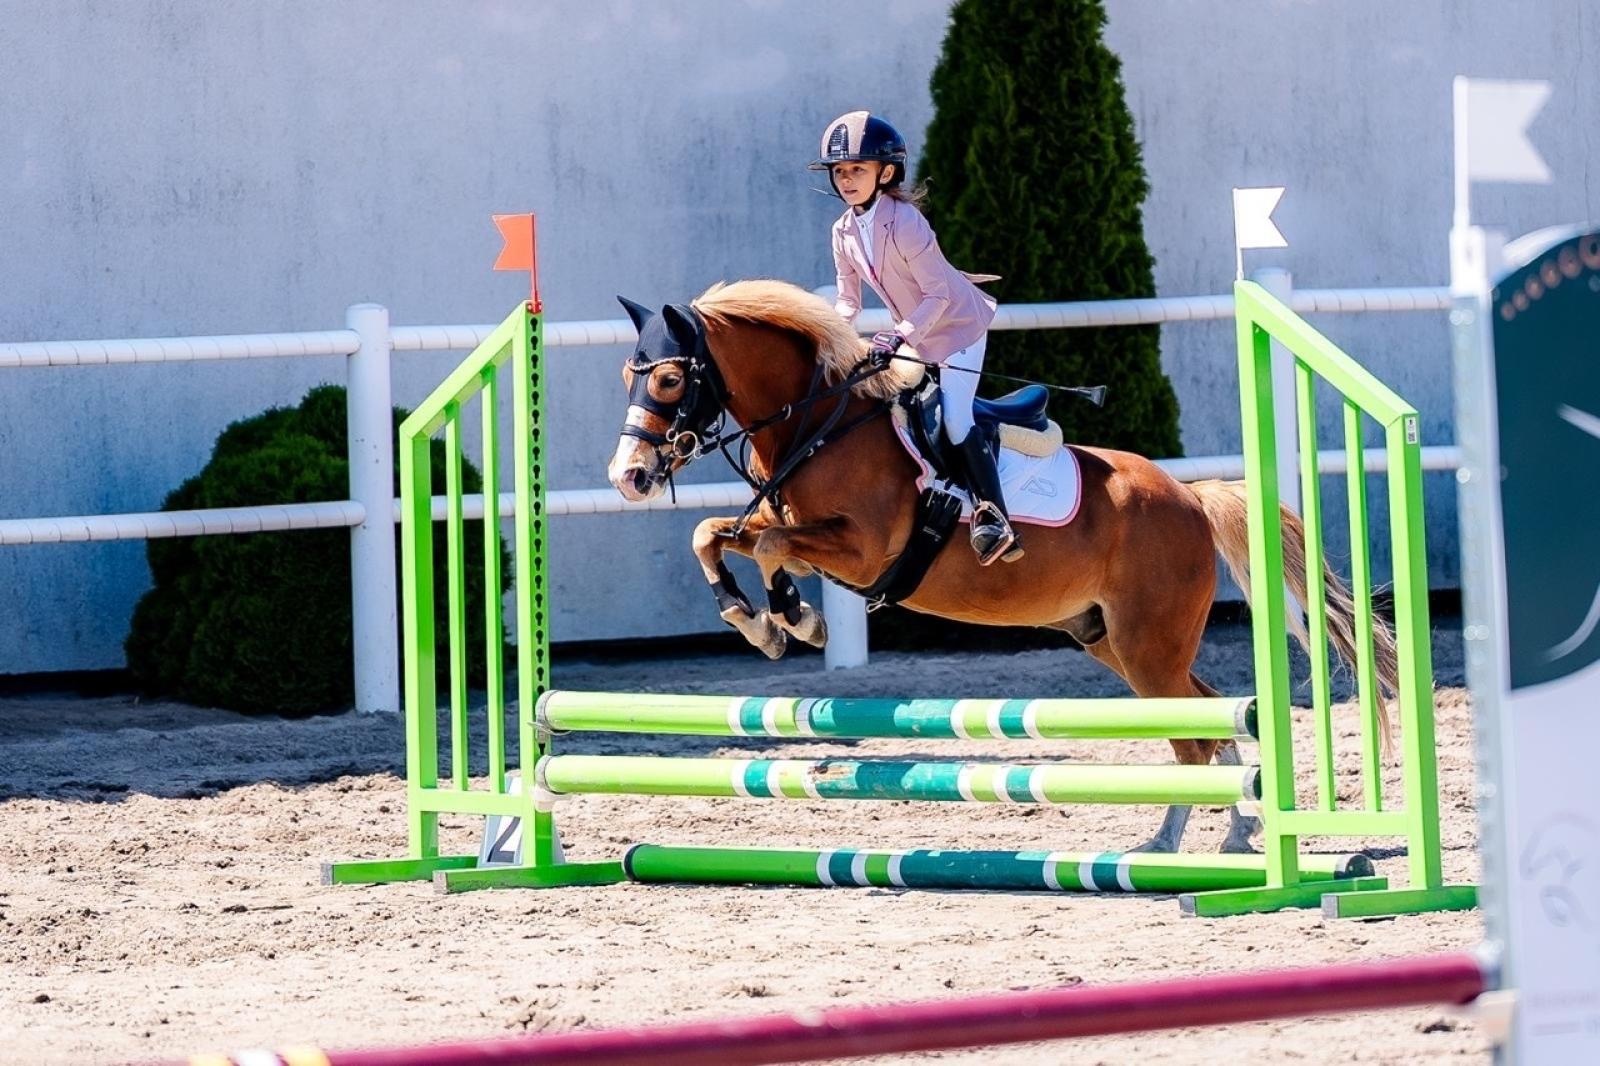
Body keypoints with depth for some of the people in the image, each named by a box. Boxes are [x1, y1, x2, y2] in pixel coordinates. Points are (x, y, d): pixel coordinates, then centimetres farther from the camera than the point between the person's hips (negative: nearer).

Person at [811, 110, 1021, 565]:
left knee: (954, 417, -20)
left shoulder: (904, 222, -26)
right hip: (914, 335, 9)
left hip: (958, 325, -9)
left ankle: (993, 517, -22)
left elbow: (938, 294, -26)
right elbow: (848, 300, 5)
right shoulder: (844, 233, -3)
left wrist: (899, 337, -35)